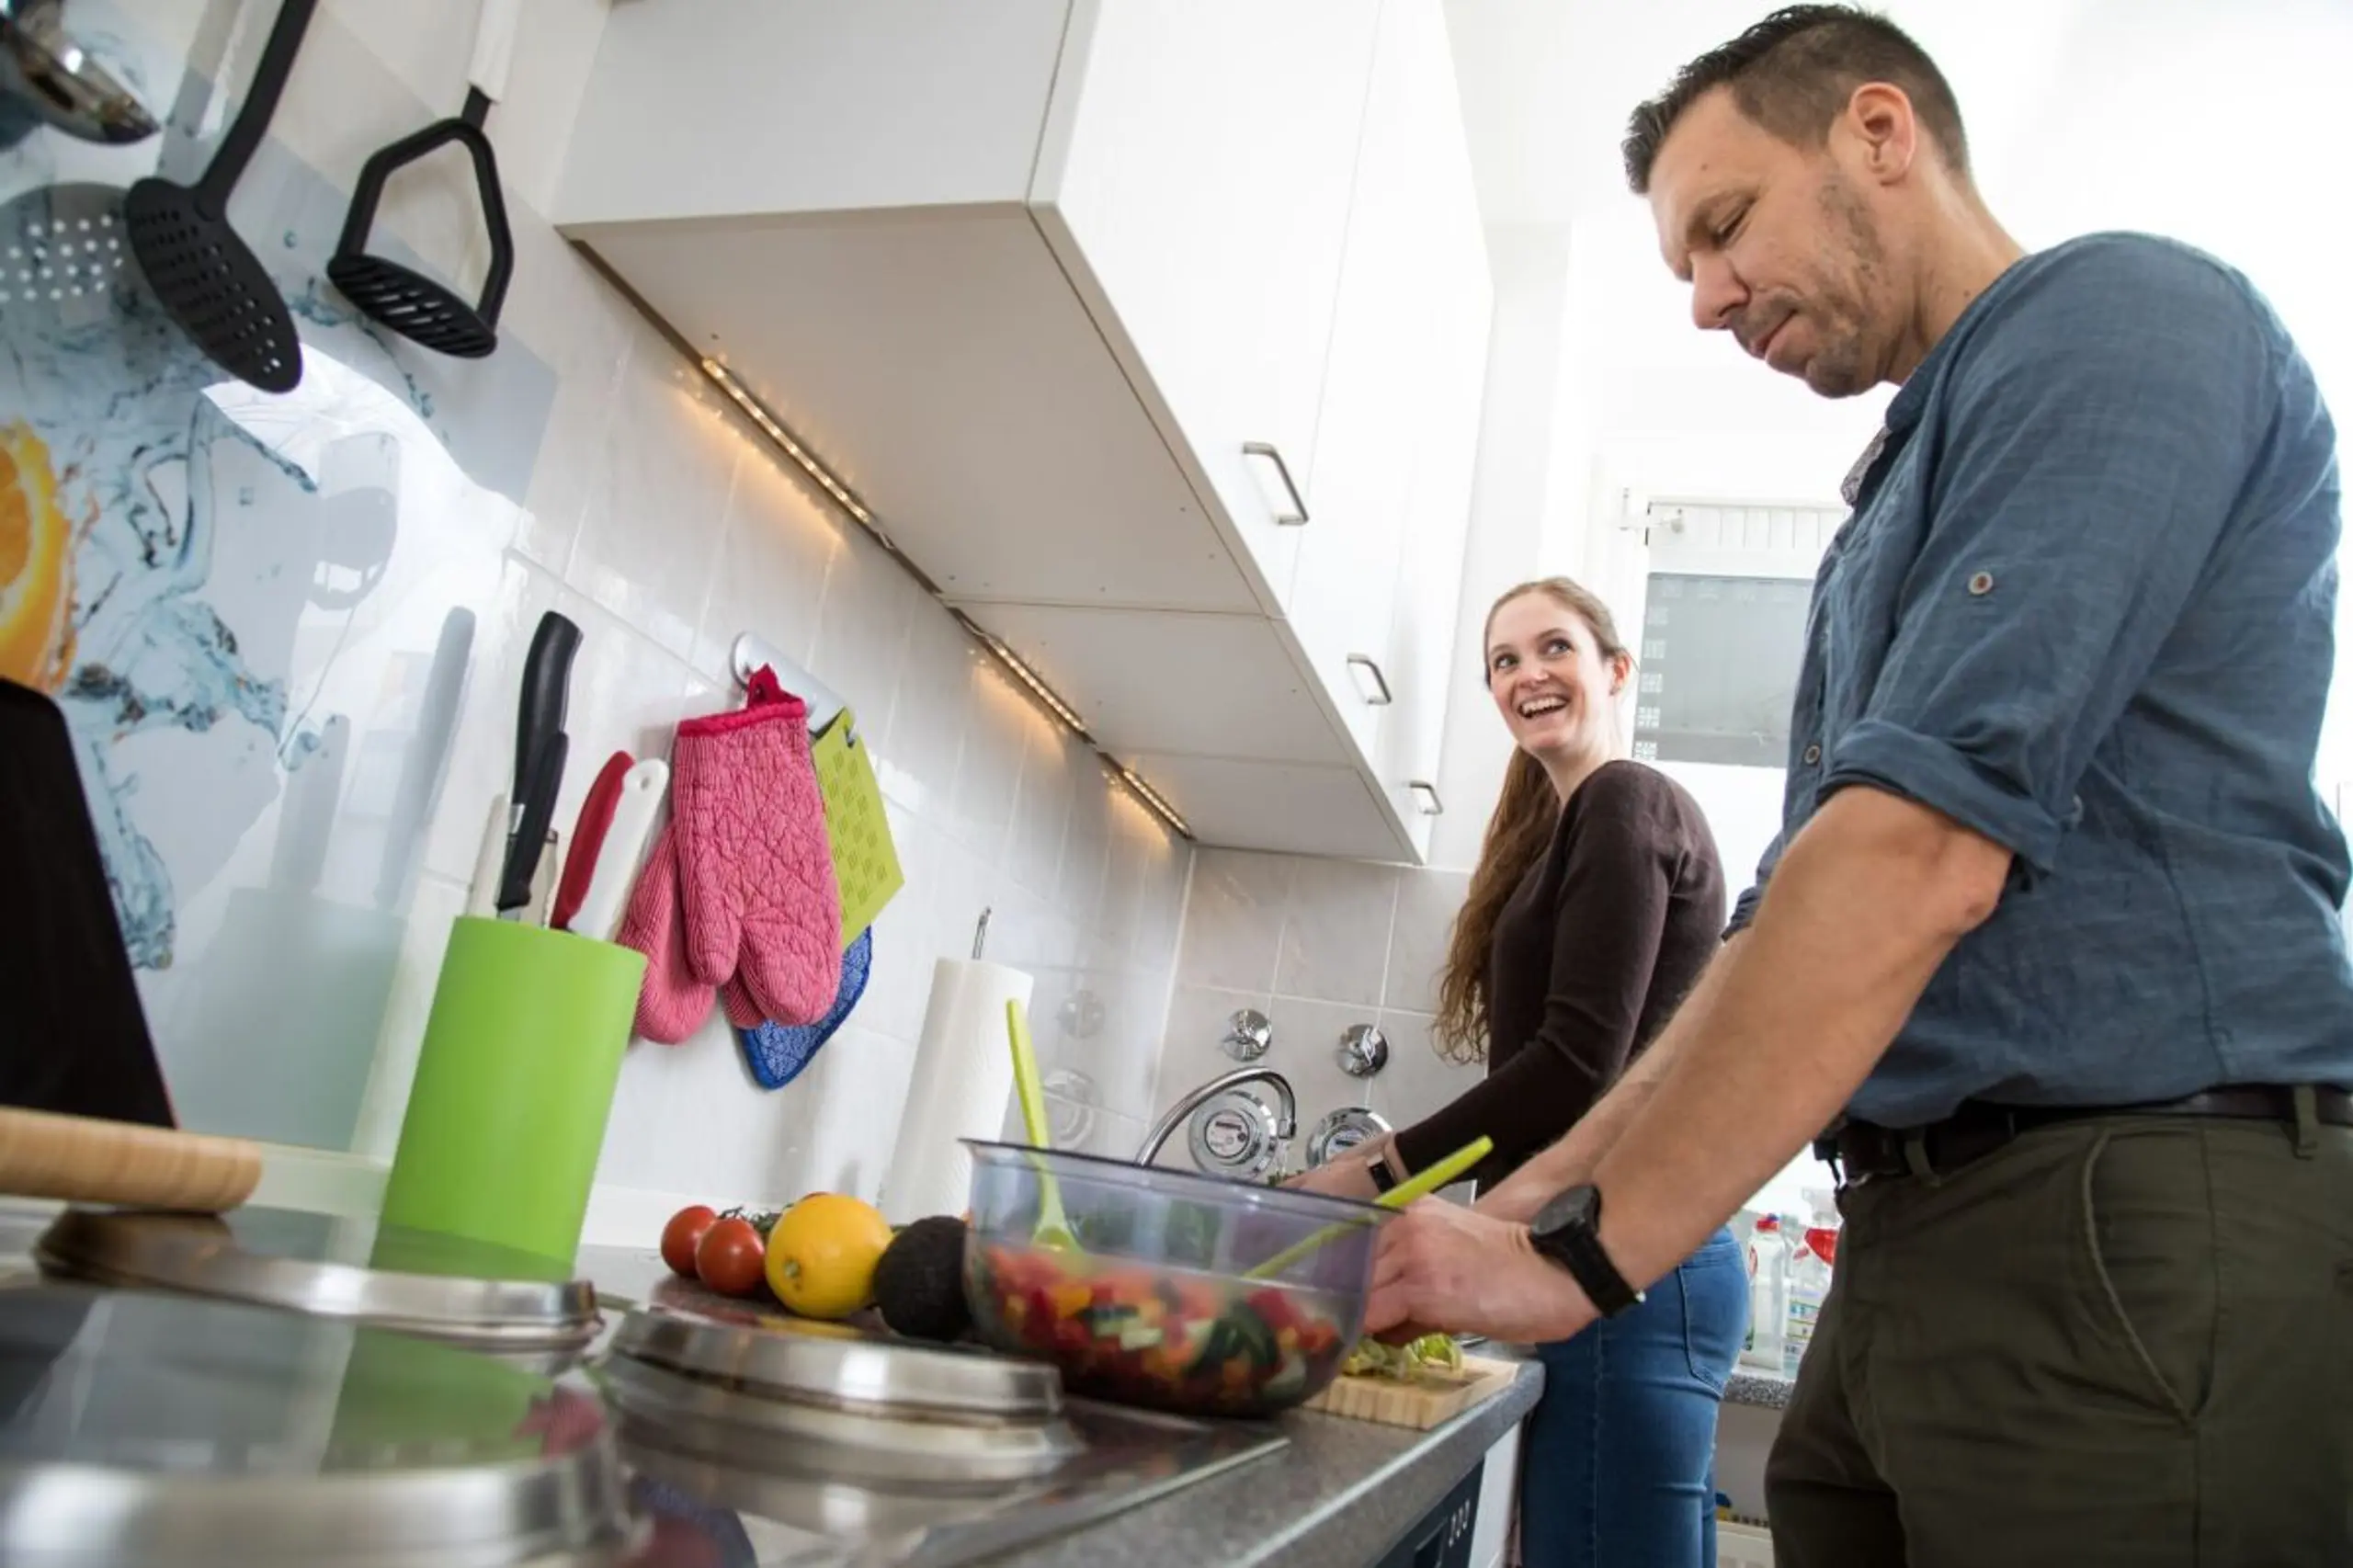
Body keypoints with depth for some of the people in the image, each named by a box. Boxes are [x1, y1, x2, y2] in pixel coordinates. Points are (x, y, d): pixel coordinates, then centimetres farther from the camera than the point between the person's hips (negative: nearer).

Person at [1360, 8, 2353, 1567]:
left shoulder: (2116, 318, -6)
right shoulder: (1903, 505, 21)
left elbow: (1921, 857, -20)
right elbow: (1792, 931, 19)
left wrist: (1582, 1251, -17)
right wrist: (1541, 1193, 12)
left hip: (2138, 1234, -8)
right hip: (1917, 1253, 8)